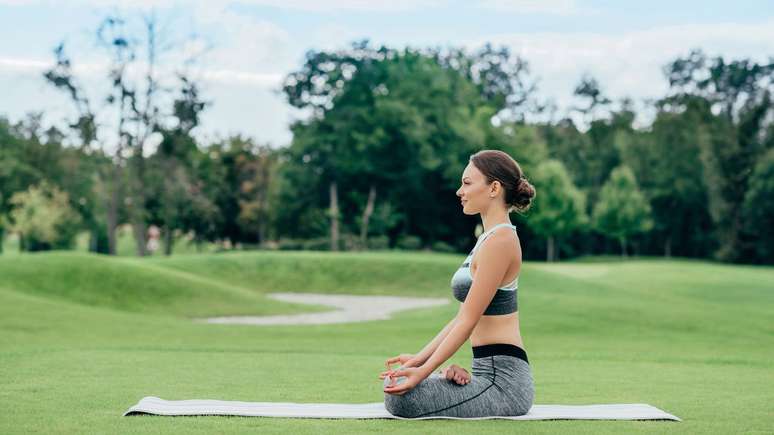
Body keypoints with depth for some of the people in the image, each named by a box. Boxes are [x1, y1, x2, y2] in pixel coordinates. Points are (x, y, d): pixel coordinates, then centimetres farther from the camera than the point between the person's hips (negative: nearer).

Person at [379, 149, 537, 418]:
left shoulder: (499, 240, -16)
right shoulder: (491, 237, 15)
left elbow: (468, 321, -18)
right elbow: (463, 316, 16)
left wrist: (424, 371, -17)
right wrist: (420, 358, 13)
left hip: (503, 379, -9)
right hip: (491, 372, 9)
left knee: (402, 396, -19)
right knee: (395, 381, 11)